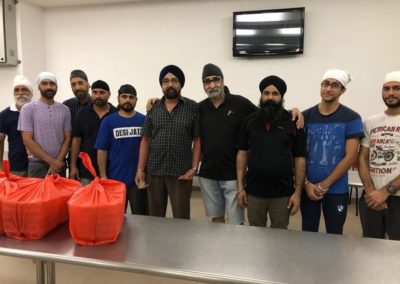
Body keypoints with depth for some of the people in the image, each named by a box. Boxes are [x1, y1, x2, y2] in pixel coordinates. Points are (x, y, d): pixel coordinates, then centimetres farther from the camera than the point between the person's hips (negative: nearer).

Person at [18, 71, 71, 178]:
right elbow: (27, 140, -8)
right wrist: (51, 161, -12)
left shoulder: (64, 110, 5)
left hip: (59, 164, 3)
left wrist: (57, 161, -8)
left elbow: (67, 139, 5)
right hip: (37, 165, -2)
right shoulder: (28, 109, -2)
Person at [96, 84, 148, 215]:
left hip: (139, 178, 1)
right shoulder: (108, 121, 0)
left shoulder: (144, 120, 1)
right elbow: (102, 150, -1)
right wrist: (103, 175, -5)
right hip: (115, 178, 0)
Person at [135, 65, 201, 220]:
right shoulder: (153, 108, 7)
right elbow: (145, 140, 8)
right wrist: (140, 169, 2)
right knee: (155, 217, 13)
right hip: (154, 172, 3)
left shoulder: (193, 107, 0)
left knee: (181, 218, 4)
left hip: (181, 173, -2)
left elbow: (198, 140, -1)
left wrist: (194, 168, -8)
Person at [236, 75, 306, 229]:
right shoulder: (249, 121, 2)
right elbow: (242, 153, 4)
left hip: (283, 193, -1)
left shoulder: (293, 122, -3)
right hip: (254, 191, 2)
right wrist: (240, 187, 0)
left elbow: (299, 159, -2)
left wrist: (297, 192, -6)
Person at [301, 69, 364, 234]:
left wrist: (324, 185, -11)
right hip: (308, 188, 2)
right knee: (308, 233, 13)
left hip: (336, 190, -2)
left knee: (334, 235, 10)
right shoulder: (306, 116, 2)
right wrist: (307, 183, -8)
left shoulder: (351, 119, -4)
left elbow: (351, 156, -9)